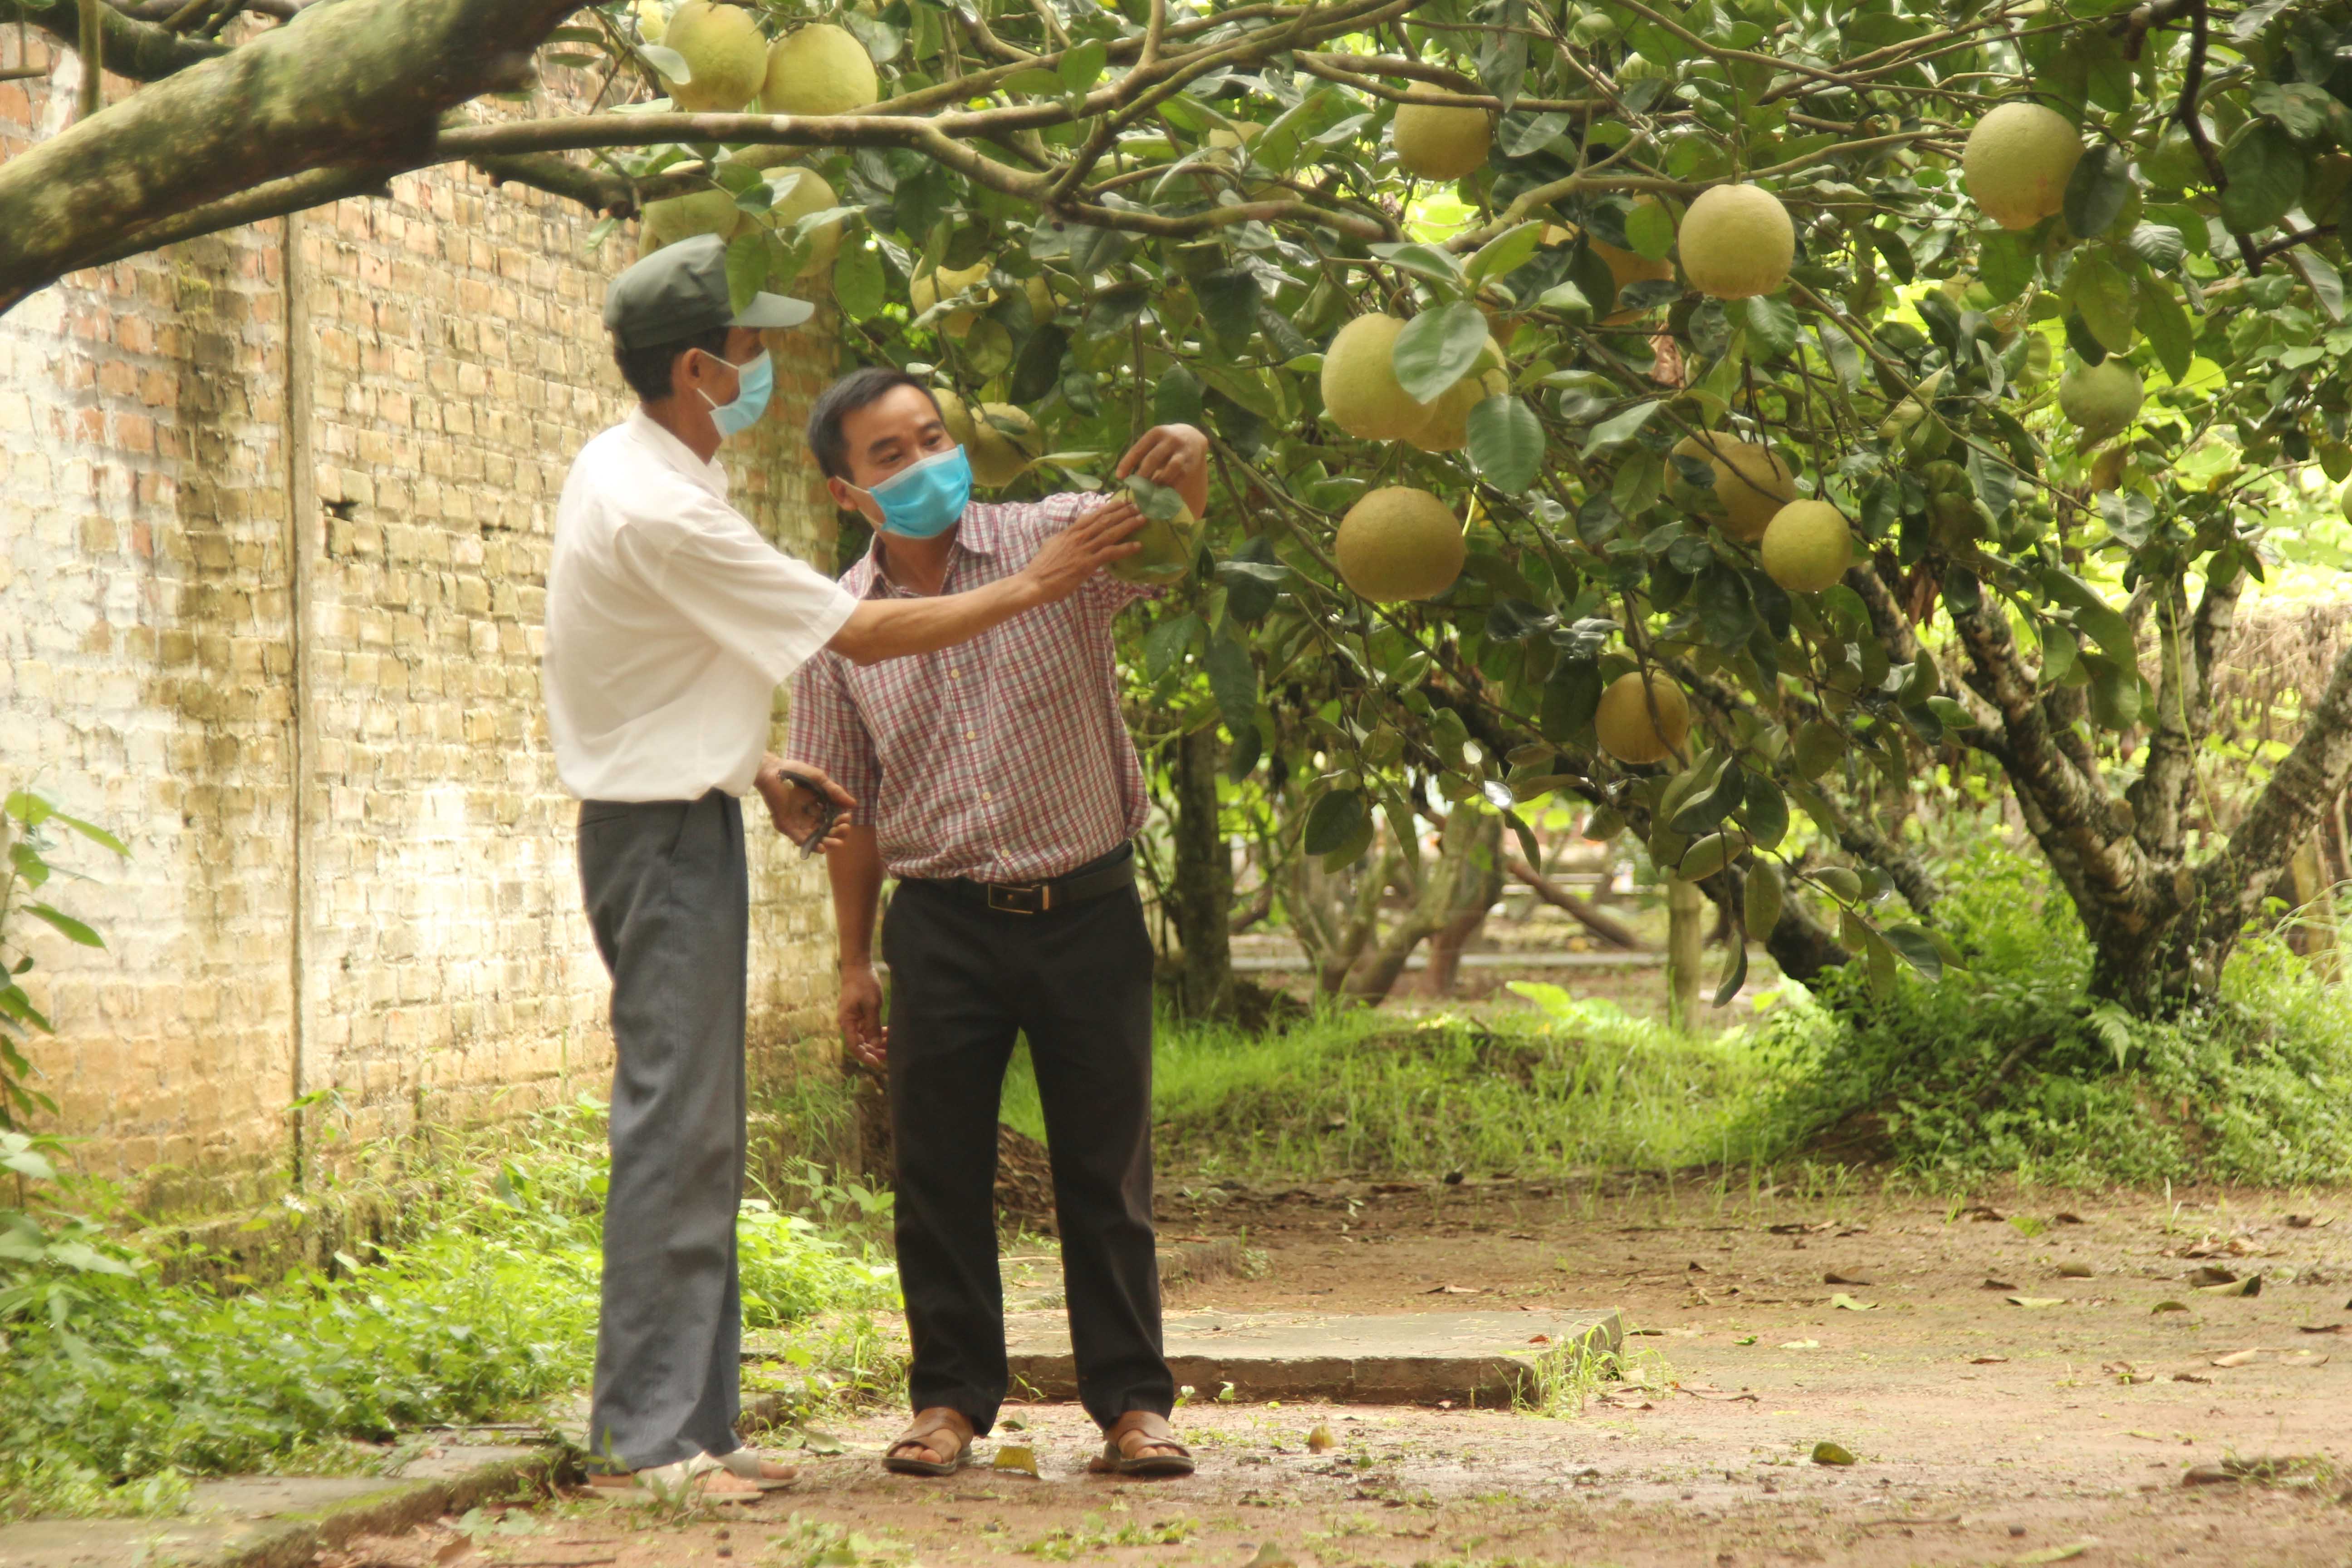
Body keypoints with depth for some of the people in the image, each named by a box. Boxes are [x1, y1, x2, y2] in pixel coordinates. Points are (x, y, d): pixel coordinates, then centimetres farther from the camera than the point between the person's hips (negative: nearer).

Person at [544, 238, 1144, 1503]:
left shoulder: (620, 468, 9)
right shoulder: (664, 515, -22)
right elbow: (861, 636, -17)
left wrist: (759, 771, 13)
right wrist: (1034, 587, -10)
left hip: (670, 815, 10)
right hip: (669, 834, -10)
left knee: (695, 1133, 11)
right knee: (677, 1127, -8)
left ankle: (690, 1419, 15)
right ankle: (650, 1433, -6)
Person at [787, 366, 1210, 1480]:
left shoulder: (1056, 540, -3)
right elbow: (849, 806, 8)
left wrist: (1185, 465, -43)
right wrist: (856, 962, 8)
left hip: (1086, 910, -1)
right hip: (943, 920, 1)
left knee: (1106, 1170, 4)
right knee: (940, 1176, 5)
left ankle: (1131, 1399, 13)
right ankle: (952, 1396, 17)